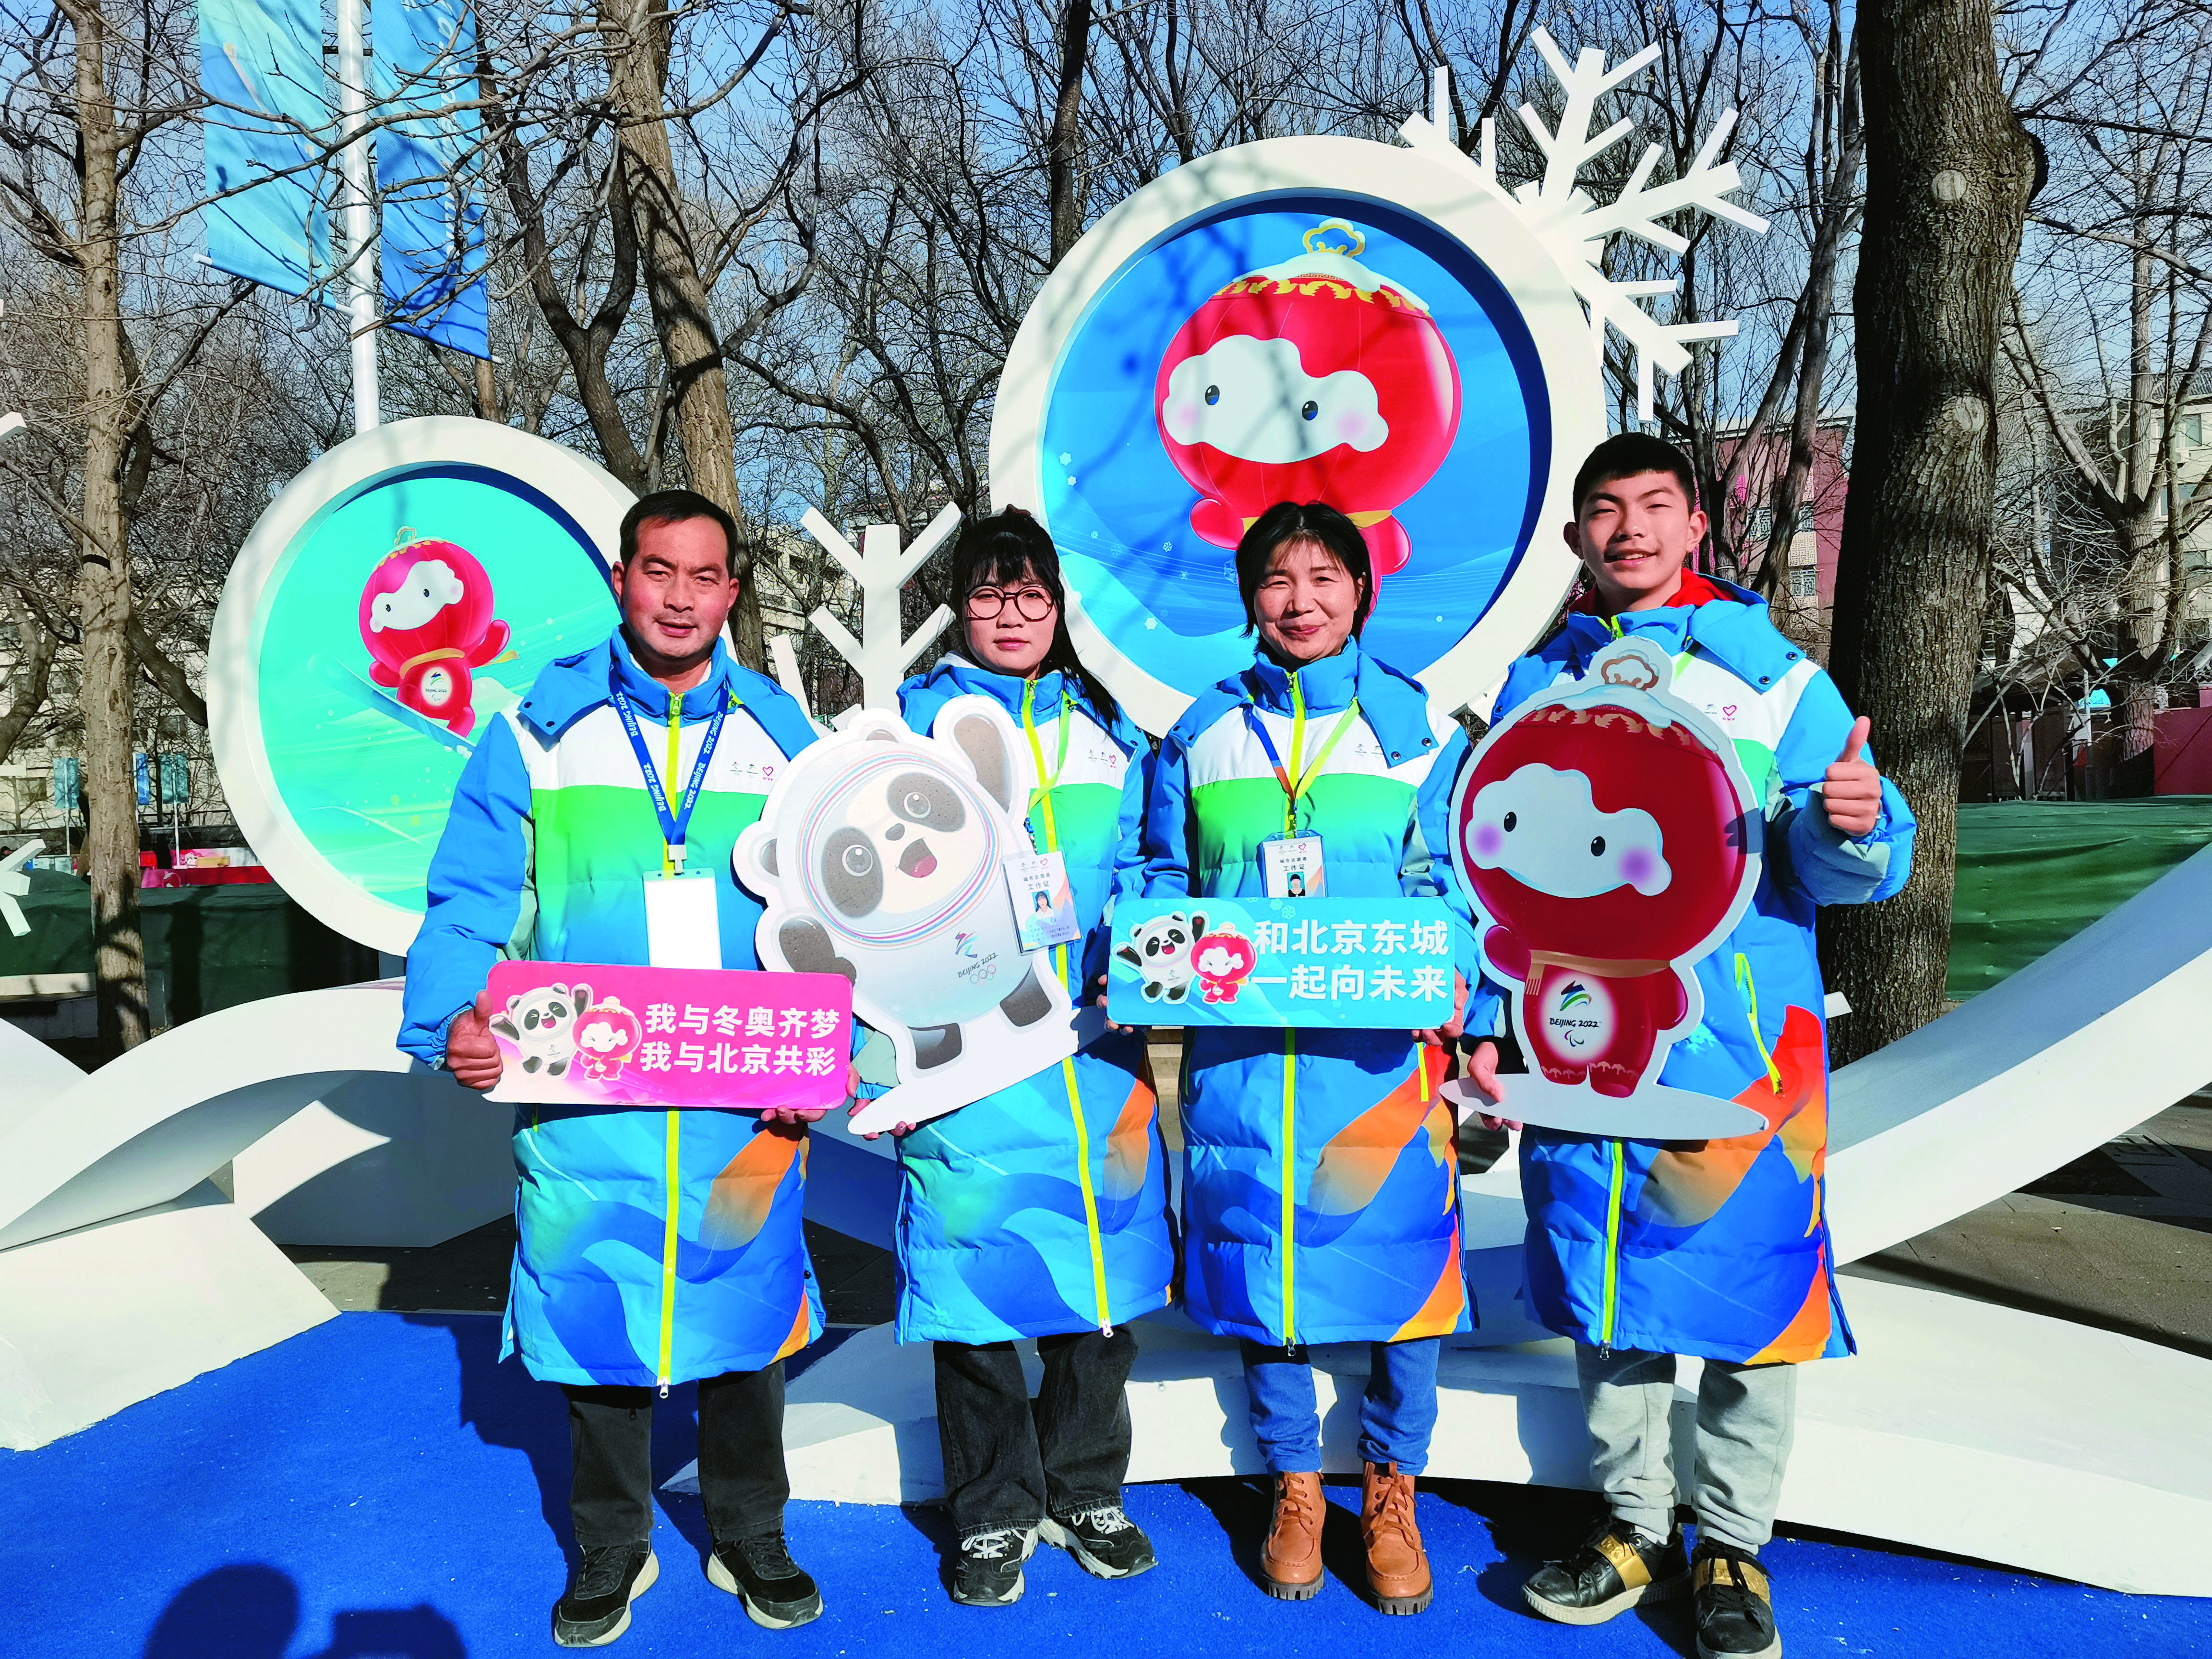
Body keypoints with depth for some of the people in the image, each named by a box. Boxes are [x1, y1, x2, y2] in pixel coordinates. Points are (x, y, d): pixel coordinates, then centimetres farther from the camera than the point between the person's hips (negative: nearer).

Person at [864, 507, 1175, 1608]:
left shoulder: (1108, 729, 15)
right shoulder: (915, 720, 6)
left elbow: (1134, 877, 14)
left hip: (1094, 1048, 3)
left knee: (1105, 1273, 9)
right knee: (975, 1275, 2)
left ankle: (1085, 1491, 31)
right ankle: (994, 1513, 24)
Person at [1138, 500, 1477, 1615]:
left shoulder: (1419, 728, 6)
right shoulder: (1199, 736, 10)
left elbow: (1452, 886, 4)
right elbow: (1163, 883, 13)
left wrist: (1441, 975, -14)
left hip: (1382, 1045, -1)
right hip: (1239, 1046, 1)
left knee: (1395, 1250, 2)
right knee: (1257, 1253, 8)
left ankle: (1390, 1488, 25)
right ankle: (1294, 1485, 29)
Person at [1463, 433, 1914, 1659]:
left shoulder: (1775, 674, 3)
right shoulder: (1535, 687, 10)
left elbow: (1840, 875, -3)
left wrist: (1852, 824, -26)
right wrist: (1487, 1023, 5)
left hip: (1735, 1046, -2)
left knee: (1746, 1284, 5)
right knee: (1603, 1292, 11)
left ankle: (1732, 1546, 25)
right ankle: (1636, 1527, 30)